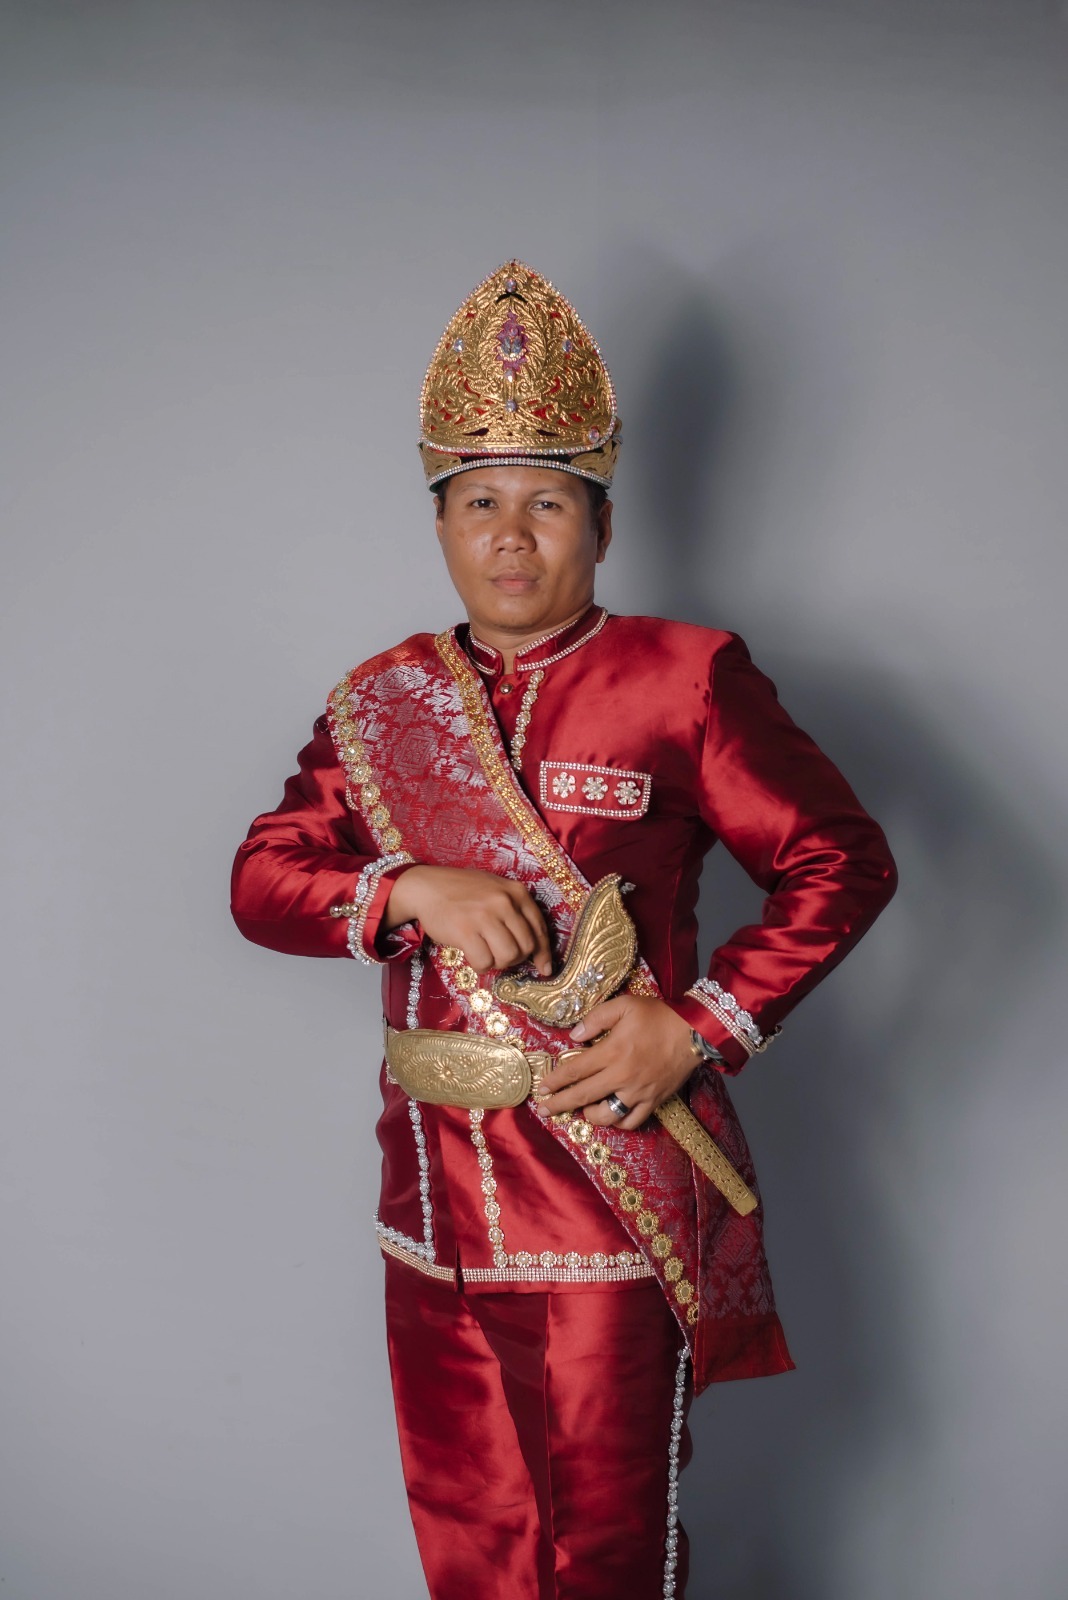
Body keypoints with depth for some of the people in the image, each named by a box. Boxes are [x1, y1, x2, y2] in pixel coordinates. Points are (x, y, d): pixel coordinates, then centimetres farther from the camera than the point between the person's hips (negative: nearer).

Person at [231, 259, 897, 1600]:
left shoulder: (682, 680, -4)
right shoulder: (380, 701, 9)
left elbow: (843, 863, -5)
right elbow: (261, 880, 4)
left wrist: (695, 1029, -13)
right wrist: (413, 889, -15)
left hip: (614, 1181, -4)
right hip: (434, 1191, 4)